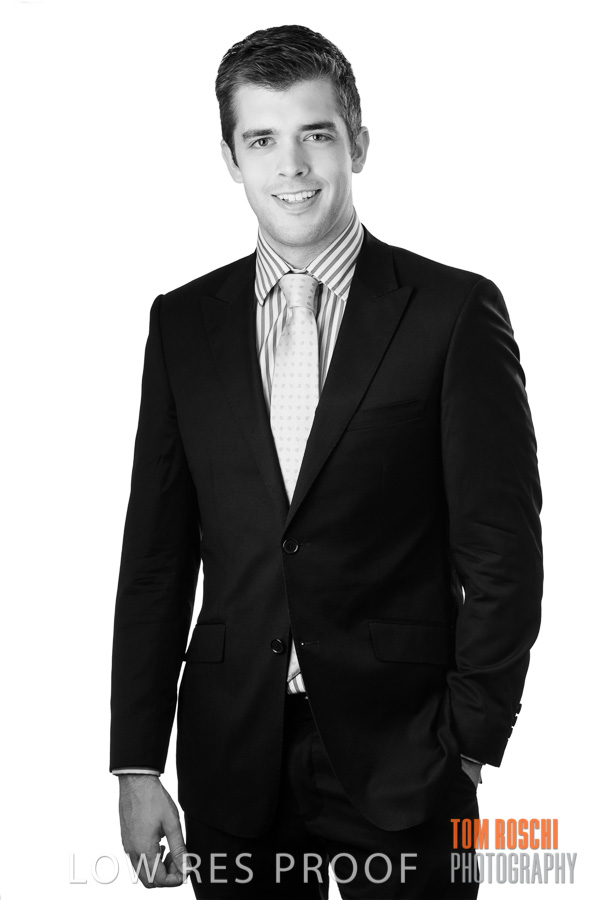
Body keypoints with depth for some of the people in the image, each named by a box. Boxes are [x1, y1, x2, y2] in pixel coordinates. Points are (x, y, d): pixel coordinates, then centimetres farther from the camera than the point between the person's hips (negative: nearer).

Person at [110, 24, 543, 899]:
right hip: (233, 756, 3)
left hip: (401, 754, -2)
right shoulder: (184, 322, 5)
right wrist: (138, 768, 2)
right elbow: (156, 557, 5)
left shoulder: (455, 312, -5)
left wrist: (468, 746, -6)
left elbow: (502, 554, -4)